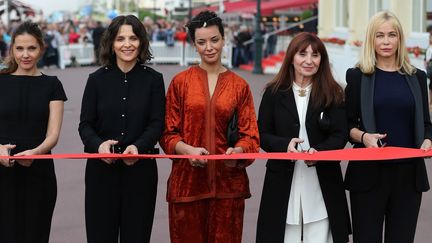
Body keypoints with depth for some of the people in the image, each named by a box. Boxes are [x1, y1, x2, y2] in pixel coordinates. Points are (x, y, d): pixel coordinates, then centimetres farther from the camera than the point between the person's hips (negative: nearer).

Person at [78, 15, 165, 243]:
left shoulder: (153, 79, 2)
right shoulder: (97, 79, 4)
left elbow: (157, 124, -2)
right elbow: (85, 124, 2)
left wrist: (138, 147, -21)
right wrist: (98, 145, -19)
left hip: (140, 168, 0)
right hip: (101, 167, 0)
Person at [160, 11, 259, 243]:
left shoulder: (239, 85, 7)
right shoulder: (180, 82, 4)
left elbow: (250, 135, 5)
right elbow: (168, 134, 4)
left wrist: (237, 151, -16)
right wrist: (189, 150, -15)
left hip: (227, 181, 1)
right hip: (187, 180, -1)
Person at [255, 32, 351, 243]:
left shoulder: (333, 93, 4)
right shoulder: (274, 93, 4)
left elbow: (340, 136, -1)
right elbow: (262, 135, 4)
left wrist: (318, 151, -21)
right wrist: (285, 145, -17)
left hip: (322, 181, 0)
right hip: (283, 180, 0)